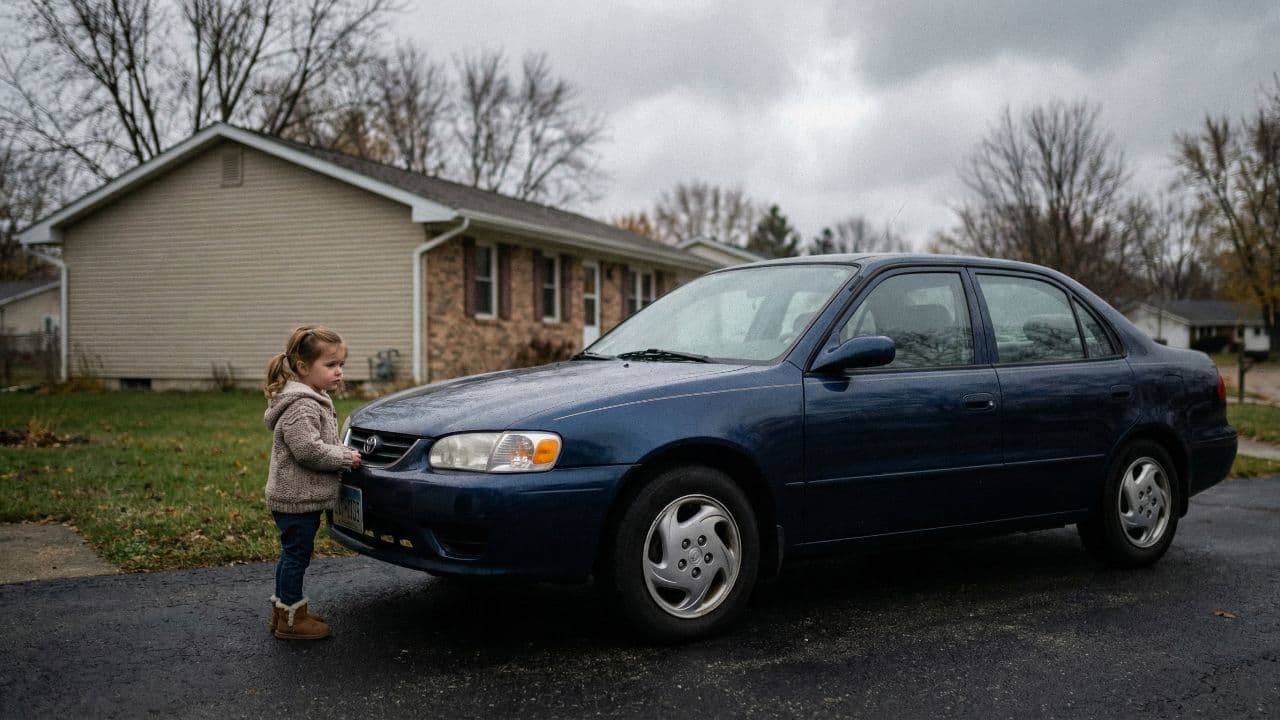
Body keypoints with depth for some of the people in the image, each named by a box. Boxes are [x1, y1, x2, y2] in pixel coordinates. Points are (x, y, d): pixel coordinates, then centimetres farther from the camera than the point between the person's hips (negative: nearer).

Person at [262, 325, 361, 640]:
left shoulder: (313, 400, 13)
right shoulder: (300, 407, -20)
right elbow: (308, 450, -27)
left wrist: (343, 452, 9)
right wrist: (345, 458, -15)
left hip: (302, 497, 10)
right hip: (296, 498, -10)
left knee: (293, 555, 18)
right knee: (296, 555, -1)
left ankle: (284, 611, 30)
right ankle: (291, 619, 10)